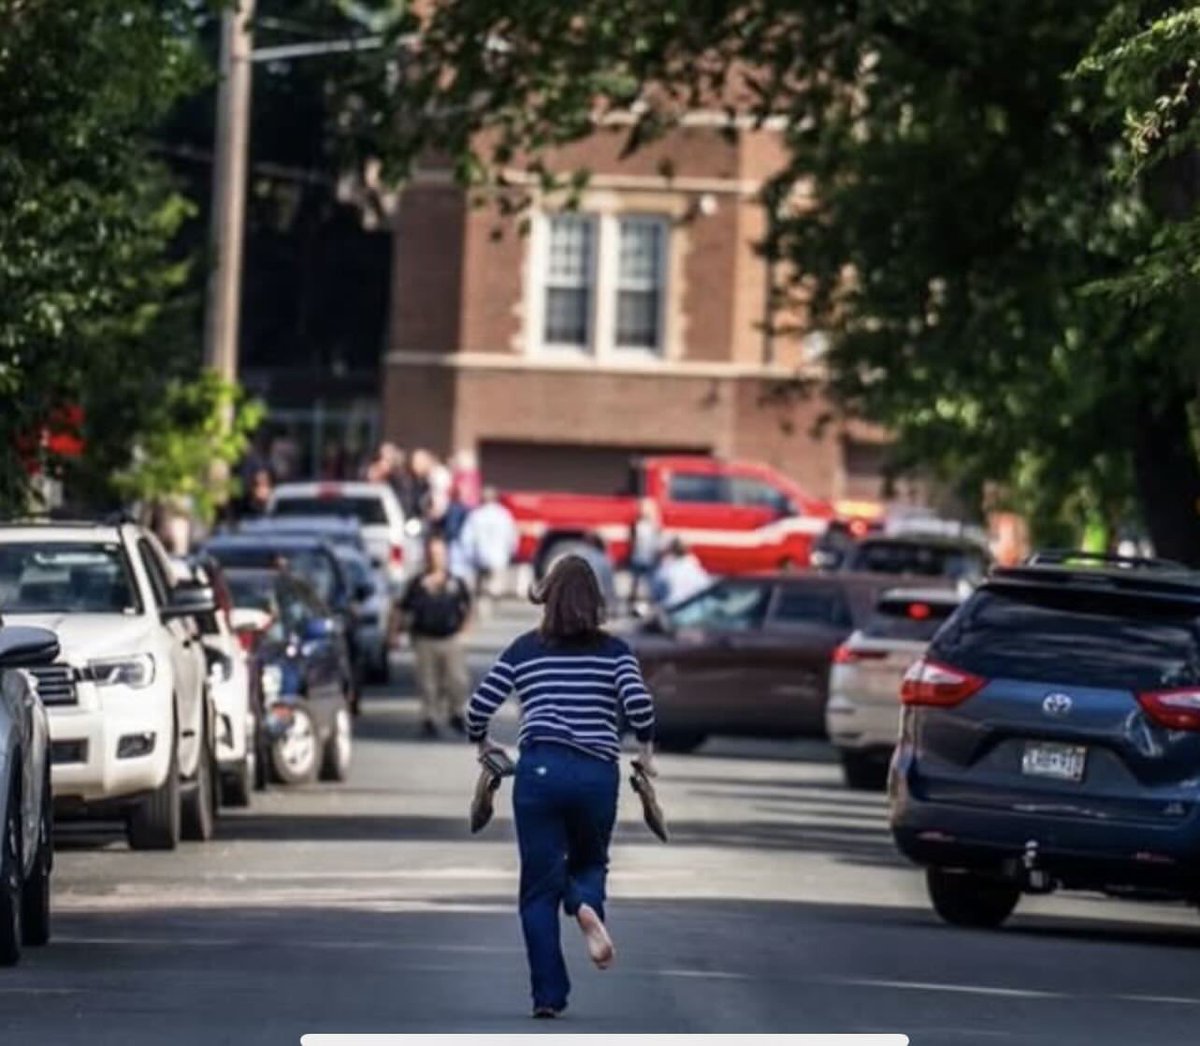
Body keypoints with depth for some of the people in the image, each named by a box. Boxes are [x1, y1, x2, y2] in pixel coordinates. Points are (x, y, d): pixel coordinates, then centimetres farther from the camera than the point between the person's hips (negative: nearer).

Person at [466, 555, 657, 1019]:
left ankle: (548, 995, -1)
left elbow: (480, 706, 6)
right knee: (589, 861, 22)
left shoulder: (524, 650, 8)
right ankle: (587, 905, -15)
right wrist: (646, 751, 9)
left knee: (540, 888, 6)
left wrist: (482, 744, 26)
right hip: (598, 773, 0)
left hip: (539, 771, 0)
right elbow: (638, 703, -8)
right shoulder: (615, 651, 6)